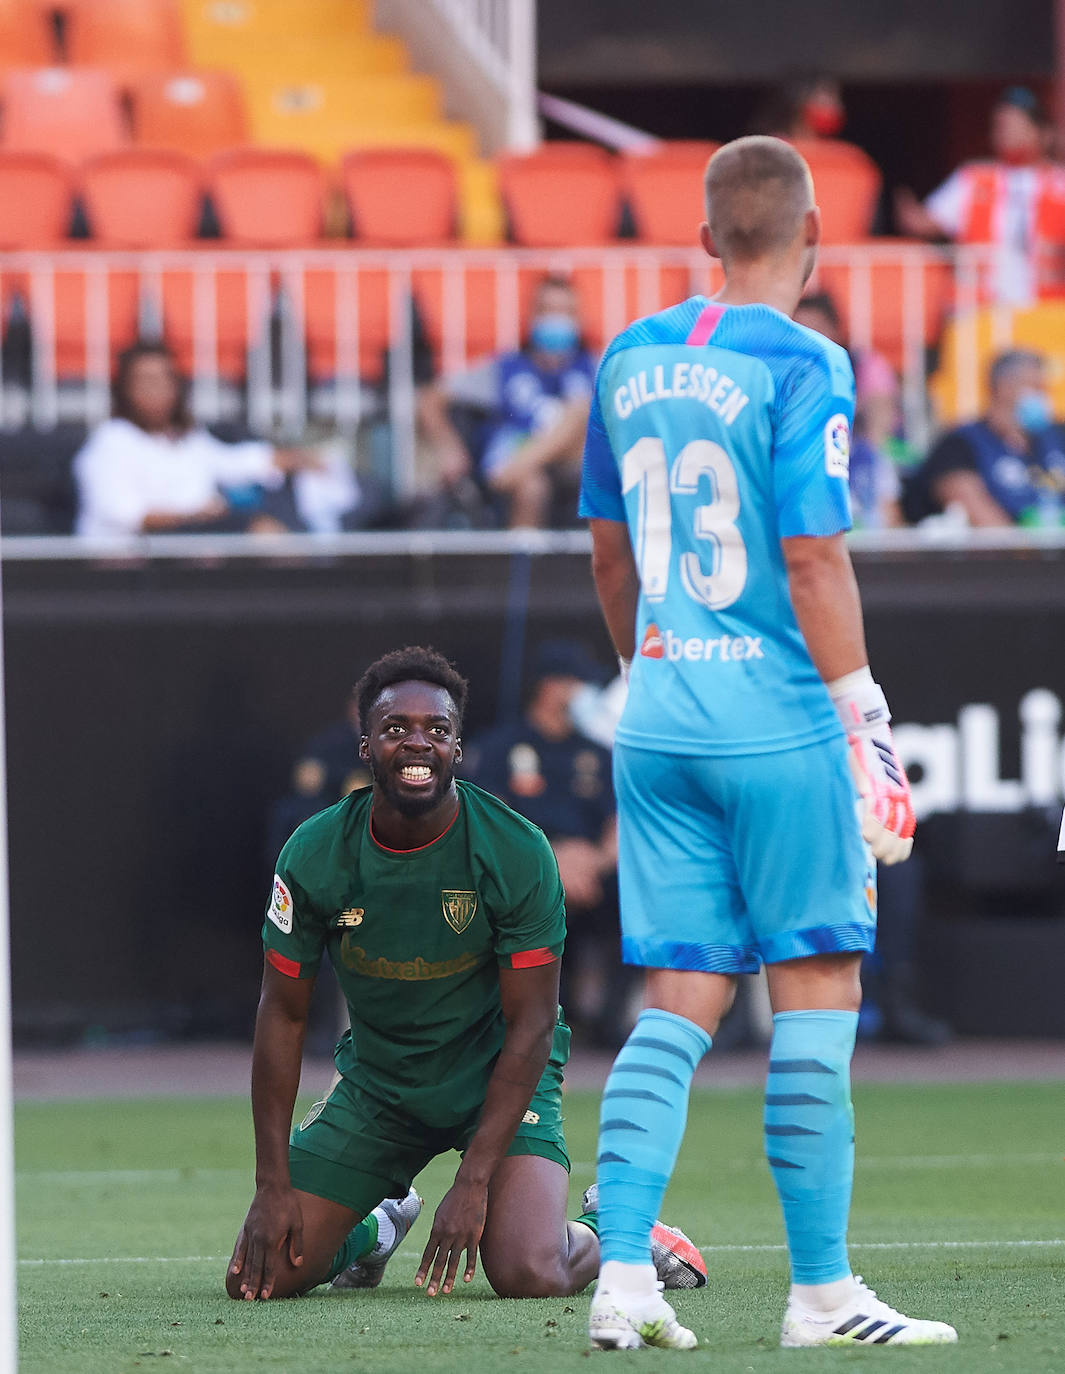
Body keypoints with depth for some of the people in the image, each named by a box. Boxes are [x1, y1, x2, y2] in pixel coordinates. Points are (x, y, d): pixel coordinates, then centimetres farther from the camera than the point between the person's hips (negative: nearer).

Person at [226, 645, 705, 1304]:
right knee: (258, 1276, -7)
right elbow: (283, 1015, -4)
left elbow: (531, 1025, -16)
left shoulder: (517, 851, -20)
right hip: (376, 1081, 3)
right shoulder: (315, 855, -13)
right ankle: (378, 1228, 27)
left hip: (500, 1077, -3)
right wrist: (273, 1186, -9)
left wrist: (473, 1182, -23)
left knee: (529, 1275, -26)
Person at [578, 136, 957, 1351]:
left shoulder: (631, 360, 10)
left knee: (678, 1004, 8)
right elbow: (814, 563, -15)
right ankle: (820, 1291, 1)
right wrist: (863, 723, -11)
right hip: (775, 722, -6)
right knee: (816, 992, 1)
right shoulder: (799, 365, -11)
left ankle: (622, 1275, -2)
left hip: (659, 717, 6)